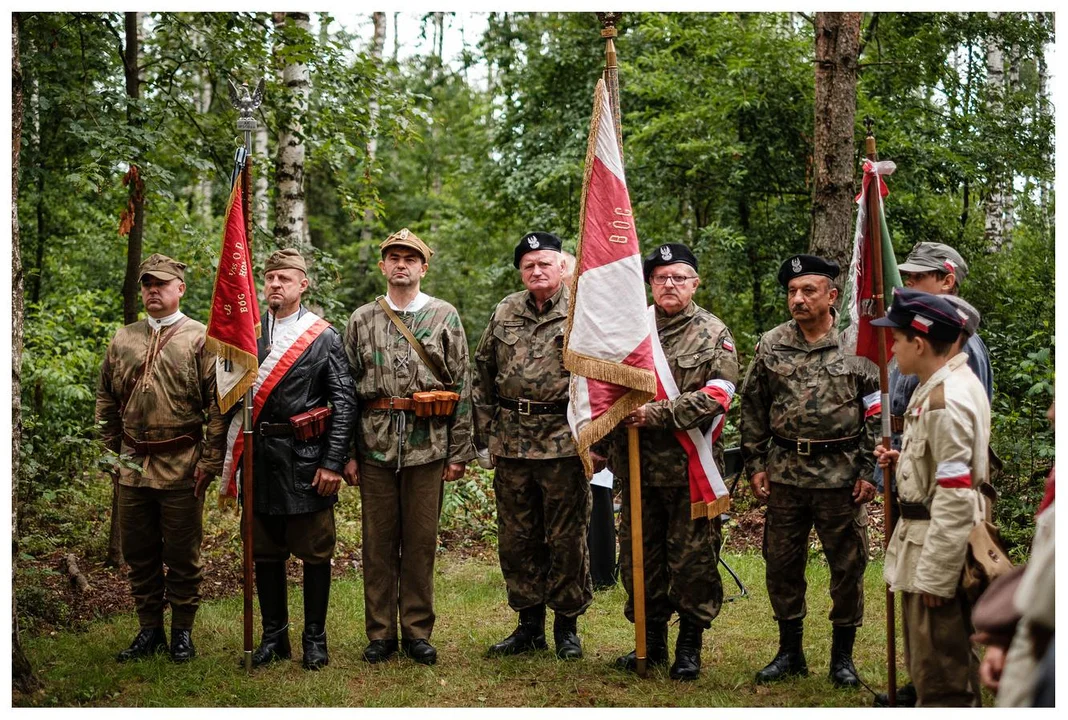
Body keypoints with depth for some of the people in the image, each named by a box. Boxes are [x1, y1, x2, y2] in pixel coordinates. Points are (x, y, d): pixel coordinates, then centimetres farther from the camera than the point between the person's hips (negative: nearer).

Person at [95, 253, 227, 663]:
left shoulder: (201, 339, -4)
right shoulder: (122, 340, 10)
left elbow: (219, 406, -7)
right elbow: (106, 399, 17)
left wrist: (210, 462, -10)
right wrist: (113, 451, 11)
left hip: (182, 469, -4)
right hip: (132, 468, 4)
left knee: (183, 556, 5)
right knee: (139, 554, 11)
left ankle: (182, 632, 17)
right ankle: (149, 630, 23)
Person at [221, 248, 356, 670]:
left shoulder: (324, 337, -1)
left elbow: (344, 403, -4)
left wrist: (333, 462, -10)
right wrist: (231, 454, 5)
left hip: (307, 459, -4)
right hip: (260, 457, 4)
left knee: (314, 552, 3)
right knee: (265, 551, 10)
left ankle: (315, 638, 13)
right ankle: (273, 636, 21)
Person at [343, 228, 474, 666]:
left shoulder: (444, 317, 4)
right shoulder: (361, 320, 8)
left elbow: (462, 387, 3)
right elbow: (346, 389, 8)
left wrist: (459, 452, -2)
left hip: (428, 446, -1)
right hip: (375, 445, 1)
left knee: (421, 542, 5)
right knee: (378, 541, 6)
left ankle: (417, 633, 15)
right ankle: (380, 634, 15)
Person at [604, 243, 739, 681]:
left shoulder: (713, 333, 0)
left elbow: (717, 394, -12)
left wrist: (659, 413, -18)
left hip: (689, 465, -4)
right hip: (638, 462, 4)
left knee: (693, 557, 1)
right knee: (640, 556, 10)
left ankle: (690, 646, 13)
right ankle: (652, 641, 23)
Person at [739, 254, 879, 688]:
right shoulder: (771, 346, 5)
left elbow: (876, 412, -2)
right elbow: (753, 409, 10)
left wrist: (870, 471, -6)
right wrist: (755, 465, 5)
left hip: (842, 475, -3)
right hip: (785, 474, 3)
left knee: (848, 566, 5)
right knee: (782, 564, 9)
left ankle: (843, 656, 19)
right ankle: (790, 652, 23)